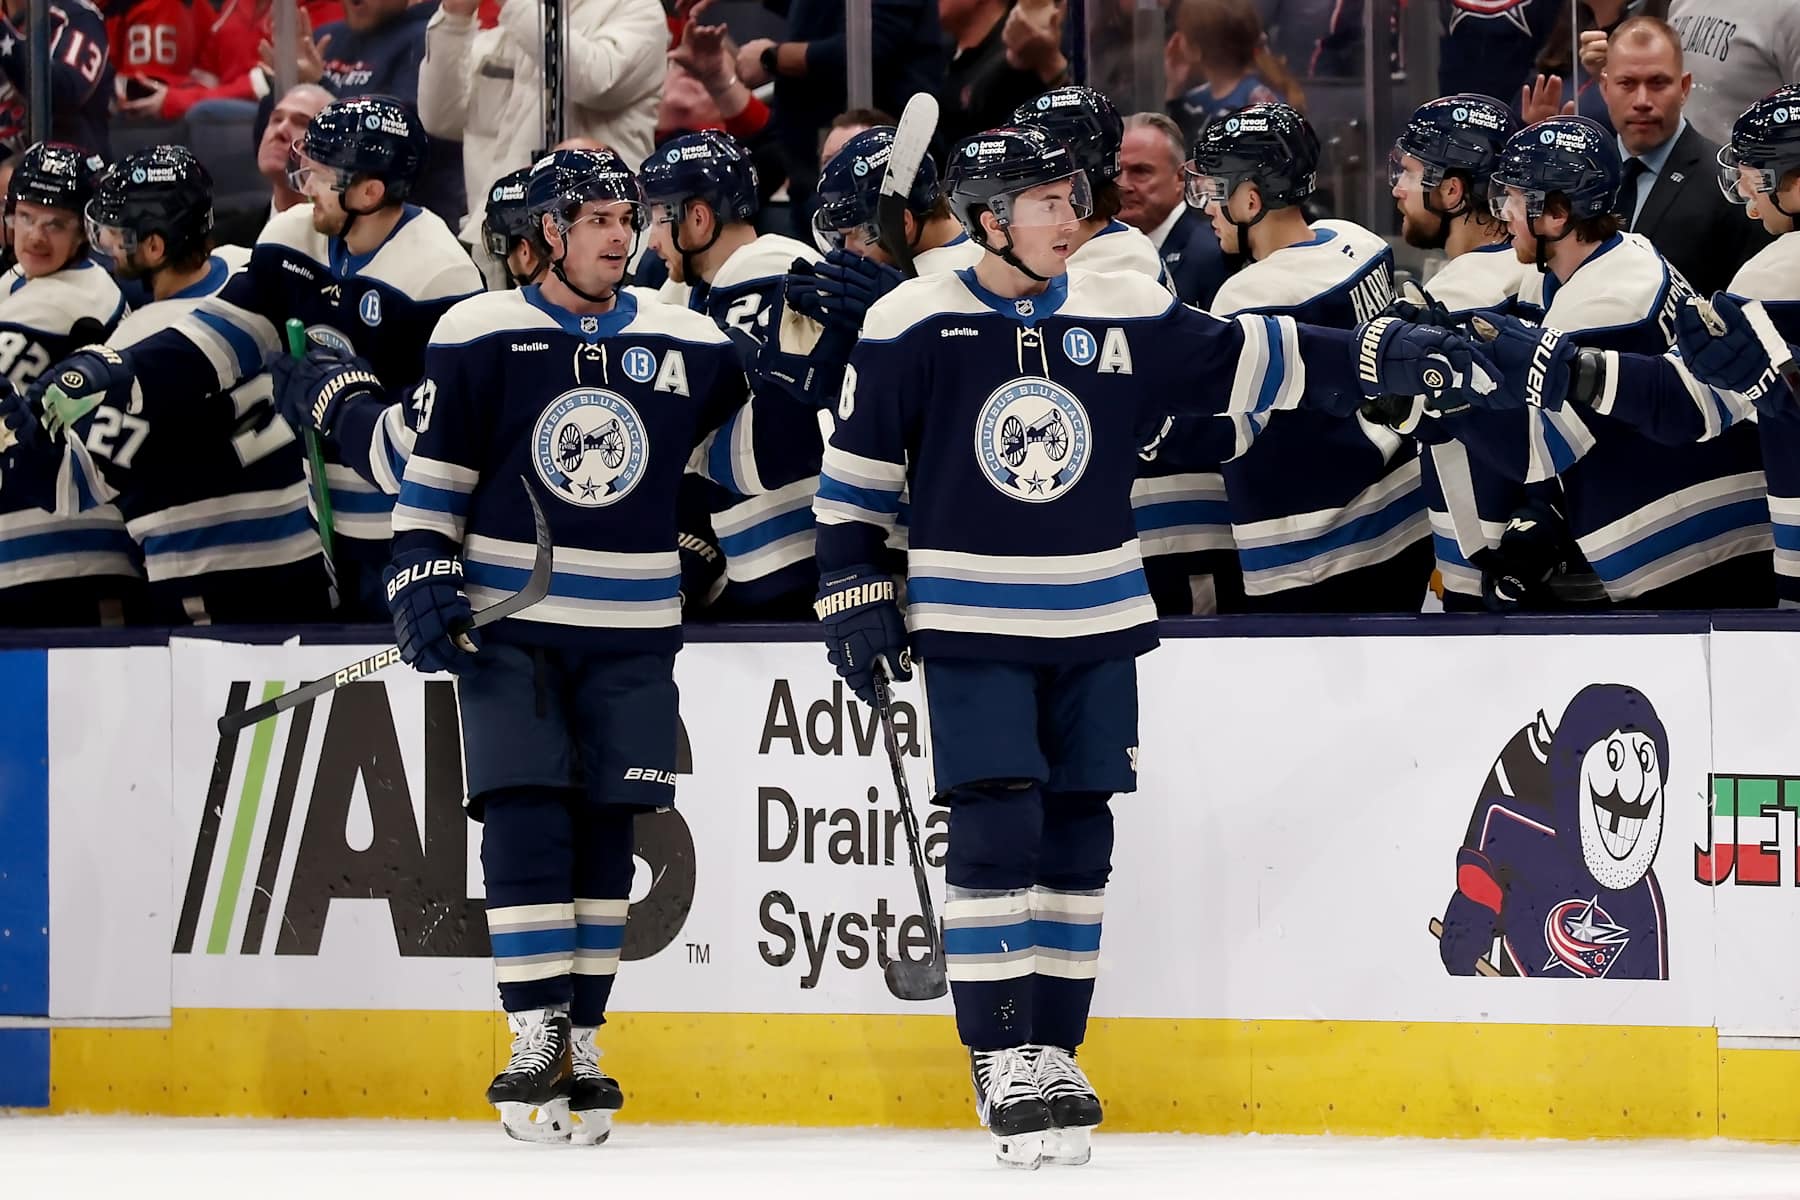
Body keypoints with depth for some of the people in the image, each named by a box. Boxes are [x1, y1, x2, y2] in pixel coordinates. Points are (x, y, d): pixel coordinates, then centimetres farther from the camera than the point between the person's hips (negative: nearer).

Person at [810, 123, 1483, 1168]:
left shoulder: (1124, 317, 1)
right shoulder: (914, 327, -7)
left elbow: (1243, 357, 5)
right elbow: (855, 470, 0)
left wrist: (1378, 358, -3)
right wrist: (856, 599, -2)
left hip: (1095, 626, 4)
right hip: (973, 626, -4)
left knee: (1076, 842, 5)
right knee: (996, 832, -11)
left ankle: (1052, 1055, 14)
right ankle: (1002, 1058, -3)